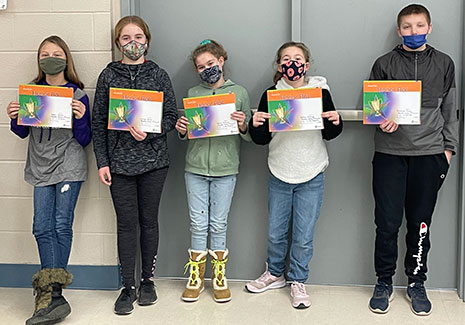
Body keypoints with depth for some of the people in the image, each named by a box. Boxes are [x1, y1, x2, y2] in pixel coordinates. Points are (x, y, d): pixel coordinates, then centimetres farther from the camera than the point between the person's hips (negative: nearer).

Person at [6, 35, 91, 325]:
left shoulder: (78, 95, 0)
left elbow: (84, 140, 0)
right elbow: (22, 132, 15)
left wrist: (81, 118, -19)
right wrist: (14, 117, -5)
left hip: (69, 166, -3)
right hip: (41, 168, 3)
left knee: (61, 226, -6)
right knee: (43, 228, -5)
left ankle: (50, 292, -2)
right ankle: (53, 298, -2)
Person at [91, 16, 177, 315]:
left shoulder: (159, 75, 4)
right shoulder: (108, 75, 4)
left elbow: (171, 115, 2)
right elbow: (99, 121, 4)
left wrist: (149, 133, -16)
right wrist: (102, 162, -2)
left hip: (153, 160, 0)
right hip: (119, 161, 0)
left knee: (149, 221, 9)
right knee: (126, 223, 3)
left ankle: (148, 280, 23)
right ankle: (128, 287, 13)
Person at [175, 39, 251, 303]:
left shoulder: (239, 92, 3)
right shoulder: (193, 93, 8)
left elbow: (251, 136, 3)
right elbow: (186, 134, 13)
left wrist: (243, 127, -17)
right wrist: (181, 129, -8)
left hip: (225, 169, -1)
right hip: (195, 167, 2)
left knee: (219, 225, 6)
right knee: (198, 224, 6)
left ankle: (220, 276, 20)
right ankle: (196, 276, 19)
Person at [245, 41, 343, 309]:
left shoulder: (321, 92, -3)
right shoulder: (271, 95, -1)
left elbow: (329, 134, 7)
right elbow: (262, 139, 2)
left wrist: (336, 122, -13)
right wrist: (256, 125, -18)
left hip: (312, 176, -1)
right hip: (279, 175, 1)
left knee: (304, 236, 6)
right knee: (276, 232, 14)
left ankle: (298, 281, 26)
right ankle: (275, 273, 37)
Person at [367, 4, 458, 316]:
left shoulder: (444, 64, 10)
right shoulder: (384, 64, 6)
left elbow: (450, 110, 12)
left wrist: (448, 148, 6)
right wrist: (381, 121, -14)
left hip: (429, 153, 1)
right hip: (390, 153, -1)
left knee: (420, 223, 7)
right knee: (387, 223, 1)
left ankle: (417, 283, 22)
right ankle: (384, 282, 17)